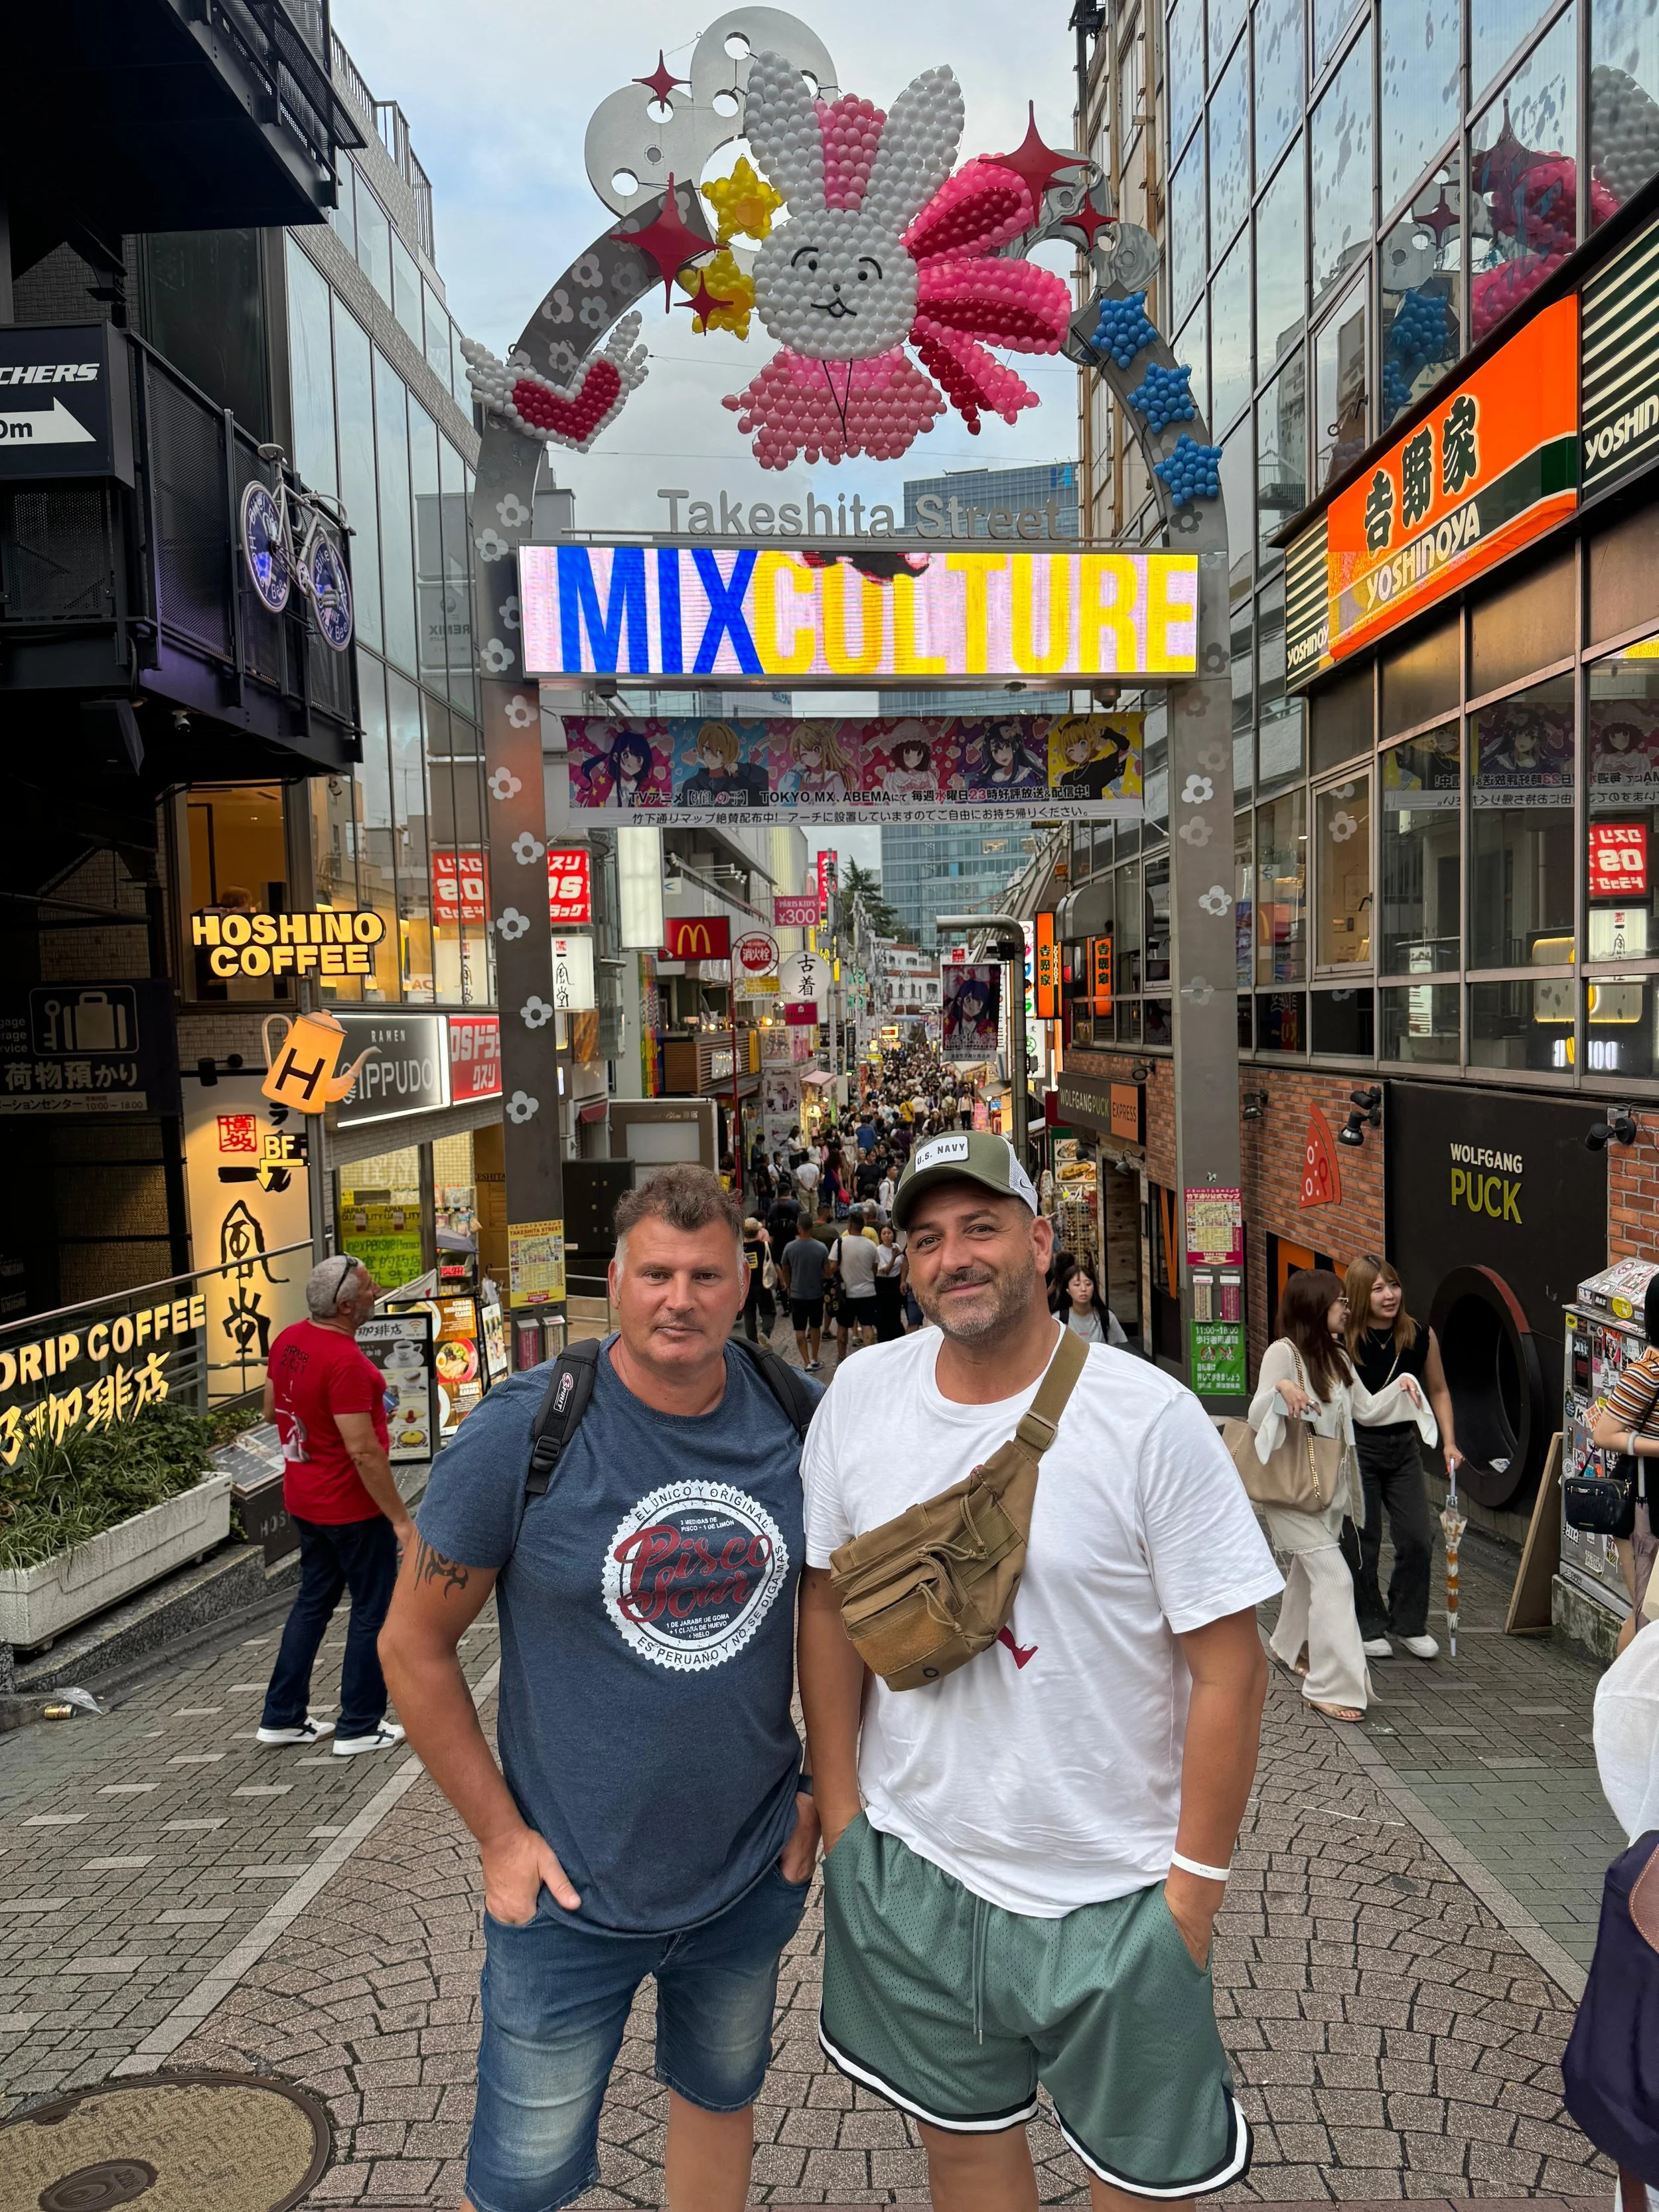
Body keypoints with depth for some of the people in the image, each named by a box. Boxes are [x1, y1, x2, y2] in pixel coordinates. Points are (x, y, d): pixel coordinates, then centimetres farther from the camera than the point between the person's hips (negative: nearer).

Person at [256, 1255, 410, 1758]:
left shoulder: (289, 1339, -1)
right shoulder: (346, 1362, -27)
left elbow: (272, 1410, 14)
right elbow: (364, 1453, -27)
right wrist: (400, 1518, -20)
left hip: (304, 1500, 8)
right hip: (353, 1505, -8)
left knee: (313, 1601, 21)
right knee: (373, 1610, 7)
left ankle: (282, 1716, 28)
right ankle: (359, 1728, 16)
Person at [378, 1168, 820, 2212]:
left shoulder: (795, 1420, -9)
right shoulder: (523, 1432, -19)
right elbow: (415, 1645, -10)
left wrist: (823, 1785, 3)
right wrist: (500, 1835, -9)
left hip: (756, 1873, 3)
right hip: (573, 1888, -3)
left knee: (722, 2095, 26)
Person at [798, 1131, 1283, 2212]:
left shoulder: (1152, 1419, -17)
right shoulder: (861, 1397, -6)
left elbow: (1229, 1669, -12)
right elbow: (830, 1606, 5)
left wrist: (1197, 1883, -9)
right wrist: (839, 1817, 5)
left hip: (1111, 1893, -3)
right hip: (907, 1868, 4)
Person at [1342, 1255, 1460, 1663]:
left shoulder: (1420, 1336, -5)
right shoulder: (1344, 1343, -16)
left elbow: (1438, 1390, 8)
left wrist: (1449, 1442, 3)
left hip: (1403, 1446, 3)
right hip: (1357, 1448, -3)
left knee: (1418, 1539, 3)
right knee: (1362, 1543, 4)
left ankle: (1409, 1623, 24)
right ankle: (1369, 1627, 23)